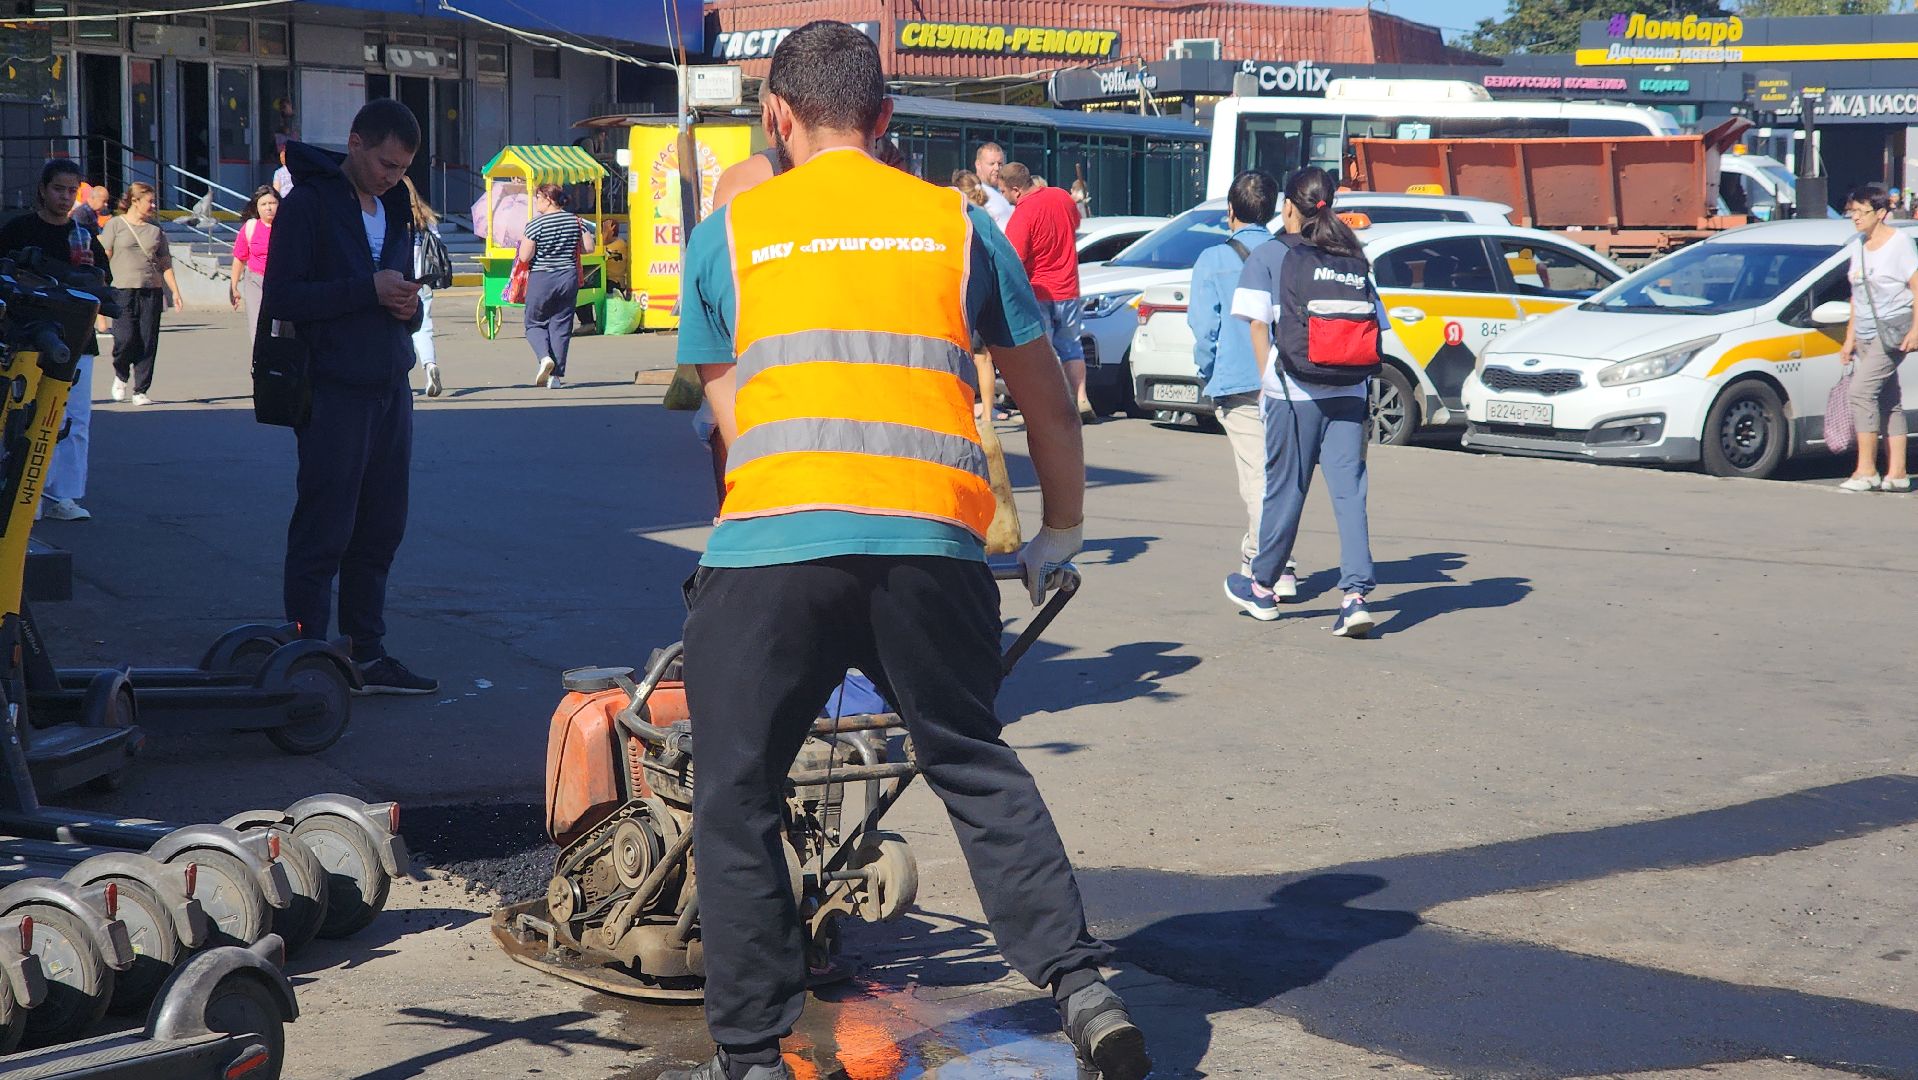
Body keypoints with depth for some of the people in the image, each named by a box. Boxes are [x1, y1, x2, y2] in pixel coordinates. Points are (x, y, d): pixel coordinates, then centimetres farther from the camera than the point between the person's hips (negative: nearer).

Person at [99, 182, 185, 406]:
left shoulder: (155, 229, 15)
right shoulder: (115, 225, 4)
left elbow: (165, 264, 17)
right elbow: (104, 258, 0)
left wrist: (175, 292, 10)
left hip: (152, 291, 4)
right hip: (123, 289, -4)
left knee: (148, 343, -1)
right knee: (125, 338, -14)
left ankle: (141, 391, 6)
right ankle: (120, 375, 15)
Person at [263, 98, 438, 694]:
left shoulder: (395, 210, 17)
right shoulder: (308, 204, -7)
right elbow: (280, 297, -15)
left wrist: (409, 307, 0)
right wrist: (368, 290, -19)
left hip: (391, 393, 7)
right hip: (335, 393, -7)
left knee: (380, 531, 11)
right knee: (323, 534, -4)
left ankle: (367, 655, 19)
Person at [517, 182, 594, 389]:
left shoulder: (535, 225, -12)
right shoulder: (575, 221, 1)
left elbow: (525, 257, -14)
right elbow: (588, 247, 3)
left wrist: (524, 243, 6)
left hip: (541, 279, -4)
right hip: (568, 278, 4)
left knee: (535, 323, 12)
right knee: (561, 326, 8)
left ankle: (544, 357, -14)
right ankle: (556, 376, 6)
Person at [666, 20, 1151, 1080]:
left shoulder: (728, 234, 14)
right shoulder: (958, 225, 16)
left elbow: (727, 412, 17)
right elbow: (1047, 402, 21)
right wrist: (1061, 533, 35)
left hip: (772, 545, -2)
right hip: (936, 544, 2)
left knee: (737, 802, 11)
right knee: (977, 769, 20)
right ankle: (1081, 986, 13)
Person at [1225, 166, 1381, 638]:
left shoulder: (1268, 257, 1)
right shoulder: (1355, 259, 12)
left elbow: (1258, 323, -4)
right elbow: (1376, 325, 10)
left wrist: (1269, 377, 4)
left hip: (1293, 393, -2)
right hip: (1349, 393, 2)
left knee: (1284, 490, 9)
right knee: (1349, 492, 0)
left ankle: (1262, 588, 23)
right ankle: (1356, 594, -11)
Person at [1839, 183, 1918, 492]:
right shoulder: (1859, 246, 15)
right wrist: (1850, 339, 18)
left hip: (1893, 330, -8)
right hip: (1866, 334, 8)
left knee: (1862, 388, -18)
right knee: (1887, 400, 7)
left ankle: (1866, 469, -17)